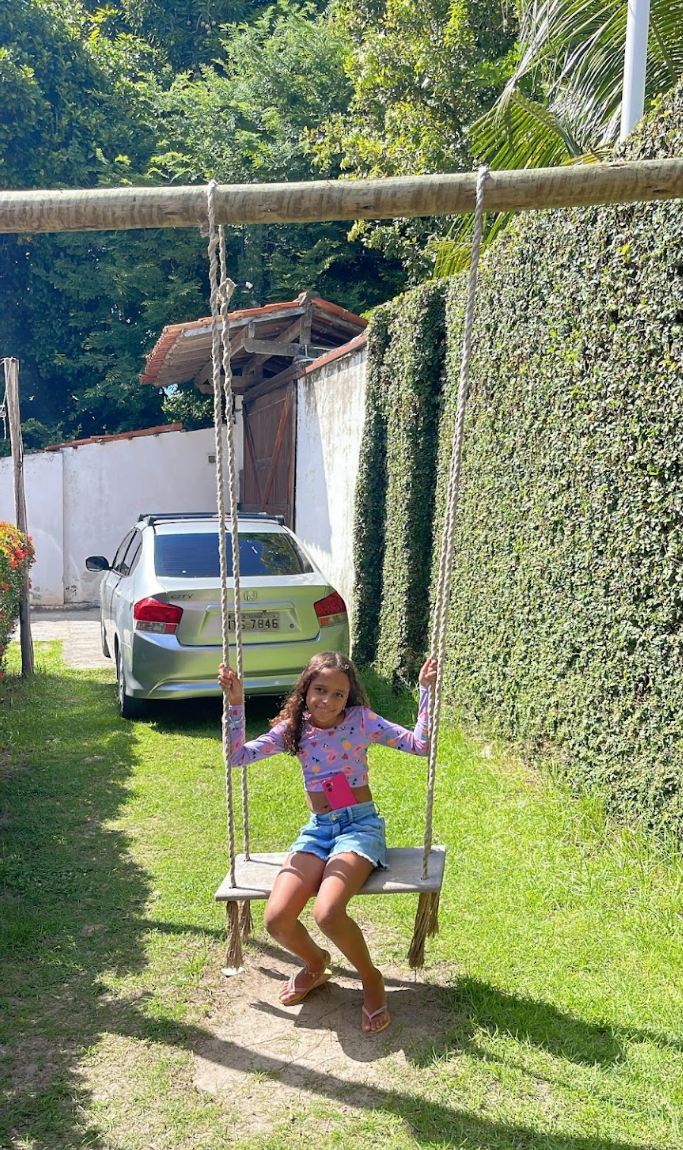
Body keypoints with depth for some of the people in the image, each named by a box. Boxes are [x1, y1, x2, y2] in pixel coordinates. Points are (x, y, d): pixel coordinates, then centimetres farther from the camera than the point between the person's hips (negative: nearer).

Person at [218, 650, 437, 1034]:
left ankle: (372, 979, 2)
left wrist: (425, 691, -17)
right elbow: (239, 755, -2)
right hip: (317, 830, 4)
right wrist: (236, 703, -10)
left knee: (327, 913, -30)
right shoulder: (294, 728, 3)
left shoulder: (361, 720, -5)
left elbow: (421, 744, -9)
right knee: (277, 920, -17)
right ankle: (316, 963, 20)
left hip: (360, 826, -4)